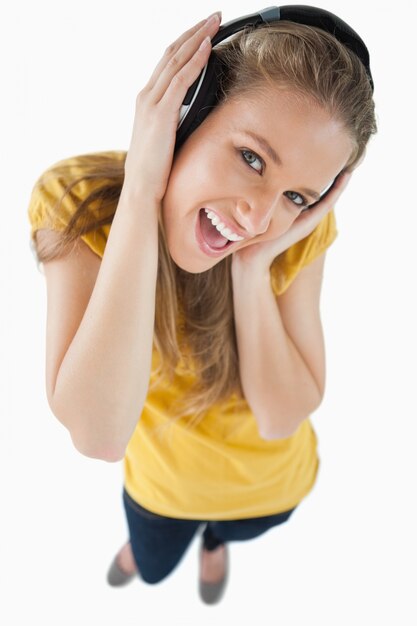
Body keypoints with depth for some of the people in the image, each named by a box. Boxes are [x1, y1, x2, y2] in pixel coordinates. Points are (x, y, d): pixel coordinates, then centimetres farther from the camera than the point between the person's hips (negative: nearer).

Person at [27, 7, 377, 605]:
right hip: (162, 473, 0)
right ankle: (143, 539, 69)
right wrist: (141, 189, -48)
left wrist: (254, 265, -38)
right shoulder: (80, 199, -32)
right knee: (152, 567, 31)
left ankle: (214, 541, 73)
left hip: (269, 481, 1)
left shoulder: (301, 230, -26)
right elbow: (99, 434, -43)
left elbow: (283, 417, -25)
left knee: (232, 531, 35)